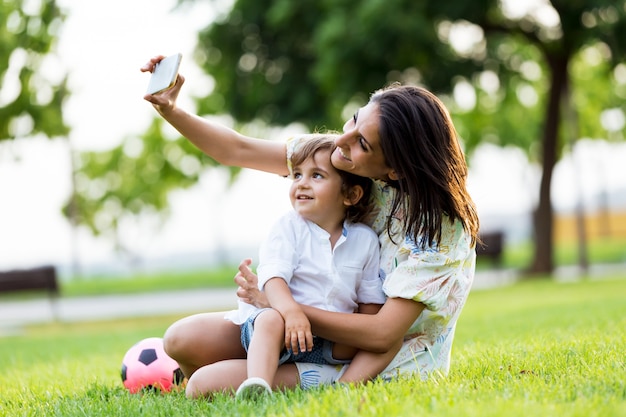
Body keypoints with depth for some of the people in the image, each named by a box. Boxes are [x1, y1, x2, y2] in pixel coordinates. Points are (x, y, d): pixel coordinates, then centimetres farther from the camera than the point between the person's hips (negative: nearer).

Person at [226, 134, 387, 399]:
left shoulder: (365, 240, 6)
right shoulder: (288, 228, -3)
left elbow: (370, 301, 11)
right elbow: (273, 277, -18)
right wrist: (291, 311, -38)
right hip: (283, 318, -4)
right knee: (271, 320, -36)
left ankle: (348, 383, -30)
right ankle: (256, 387, -54)